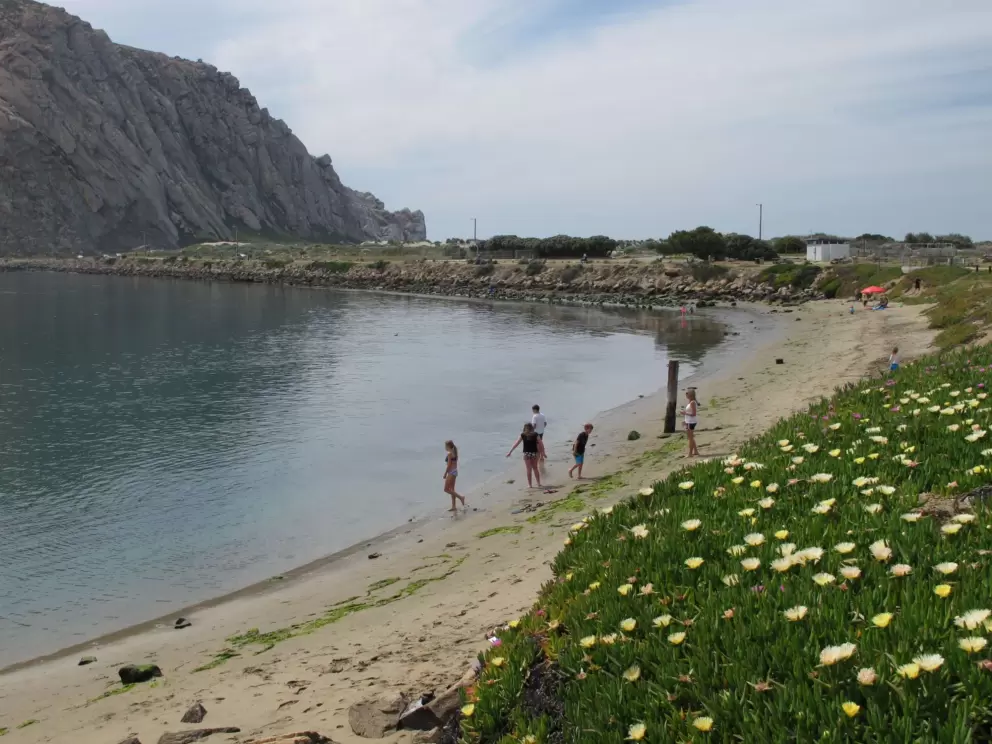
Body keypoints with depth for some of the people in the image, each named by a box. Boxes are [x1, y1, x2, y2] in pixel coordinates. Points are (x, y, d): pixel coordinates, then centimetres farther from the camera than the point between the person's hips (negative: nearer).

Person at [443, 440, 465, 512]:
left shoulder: (449, 454, -16)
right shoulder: (454, 453, 11)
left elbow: (449, 465, -18)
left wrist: (445, 474, -11)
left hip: (451, 472, -10)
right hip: (455, 471, 10)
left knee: (446, 489, -3)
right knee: (452, 489, 13)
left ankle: (460, 497, -8)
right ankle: (454, 506, 14)